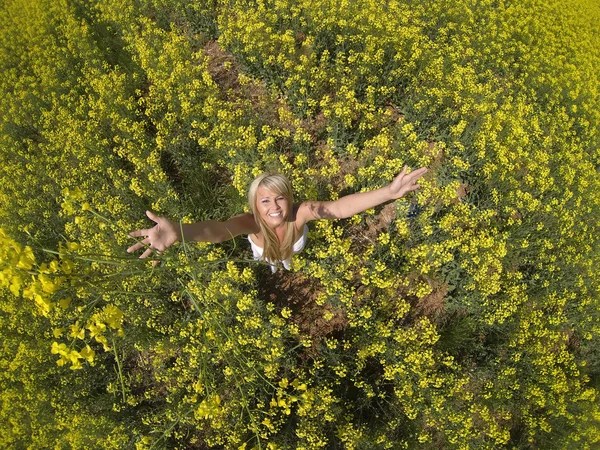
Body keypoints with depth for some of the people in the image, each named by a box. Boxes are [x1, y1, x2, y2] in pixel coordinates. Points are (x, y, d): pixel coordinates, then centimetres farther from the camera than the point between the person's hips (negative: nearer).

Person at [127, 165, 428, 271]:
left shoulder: (301, 212, -40)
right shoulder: (251, 222, -43)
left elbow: (340, 207, -56)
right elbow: (219, 230, -64)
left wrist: (389, 192, -72)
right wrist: (177, 231, -87)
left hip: (298, 270, 1)